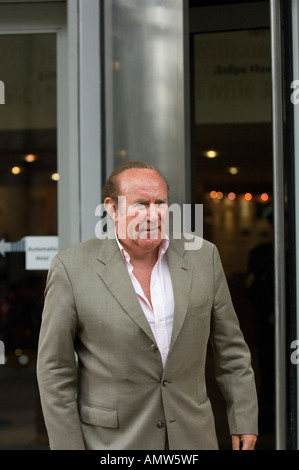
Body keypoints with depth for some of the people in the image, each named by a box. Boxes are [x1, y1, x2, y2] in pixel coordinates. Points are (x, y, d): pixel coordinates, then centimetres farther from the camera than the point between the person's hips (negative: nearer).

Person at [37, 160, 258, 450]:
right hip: (112, 440, -3)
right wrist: (68, 446, -7)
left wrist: (244, 420, 6)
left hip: (192, 437, 3)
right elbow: (55, 370, -6)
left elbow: (229, 347, 7)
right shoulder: (72, 268, -9)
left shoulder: (203, 257, 1)